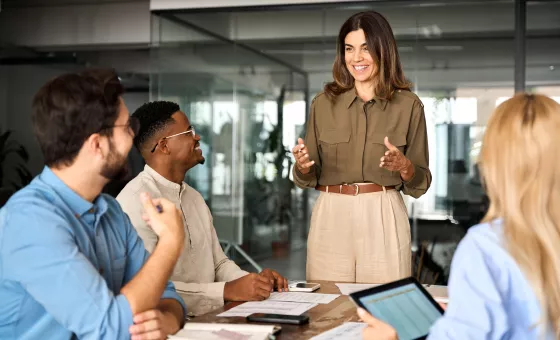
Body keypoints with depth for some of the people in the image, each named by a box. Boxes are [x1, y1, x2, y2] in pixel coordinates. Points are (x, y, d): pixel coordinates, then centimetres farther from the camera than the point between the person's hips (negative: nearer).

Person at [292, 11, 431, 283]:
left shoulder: (408, 105, 1)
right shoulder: (324, 103, 5)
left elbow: (420, 182, 4)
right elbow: (309, 178, 9)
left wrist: (404, 166, -17)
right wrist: (303, 165, -12)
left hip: (383, 218, -1)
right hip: (331, 217, 1)